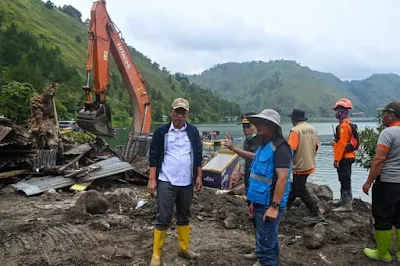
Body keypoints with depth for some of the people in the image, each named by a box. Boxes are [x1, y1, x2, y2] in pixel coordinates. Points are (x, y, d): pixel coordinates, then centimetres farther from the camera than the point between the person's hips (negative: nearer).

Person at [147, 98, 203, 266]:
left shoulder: (193, 132, 3)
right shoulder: (161, 131, -4)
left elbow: (198, 156, 9)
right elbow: (154, 156, -3)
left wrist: (199, 177, 5)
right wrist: (152, 179, -7)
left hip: (186, 183, 3)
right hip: (166, 182, -3)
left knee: (184, 217, 16)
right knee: (163, 218, -1)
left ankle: (184, 248, 30)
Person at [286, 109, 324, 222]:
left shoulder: (295, 130, -19)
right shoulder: (312, 129, 5)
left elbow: (290, 149, -23)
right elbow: (316, 146, 13)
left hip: (300, 166, -8)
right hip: (309, 165, 8)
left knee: (301, 191, 3)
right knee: (294, 187, 21)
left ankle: (317, 214, 4)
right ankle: (286, 206, 36)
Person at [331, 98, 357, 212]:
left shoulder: (343, 125, -18)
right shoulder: (348, 123, 15)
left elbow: (342, 144, -22)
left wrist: (337, 159, -21)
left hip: (344, 158, -10)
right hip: (348, 156, 10)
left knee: (345, 180, -6)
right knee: (344, 180, 20)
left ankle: (347, 205, -2)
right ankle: (343, 200, 32)